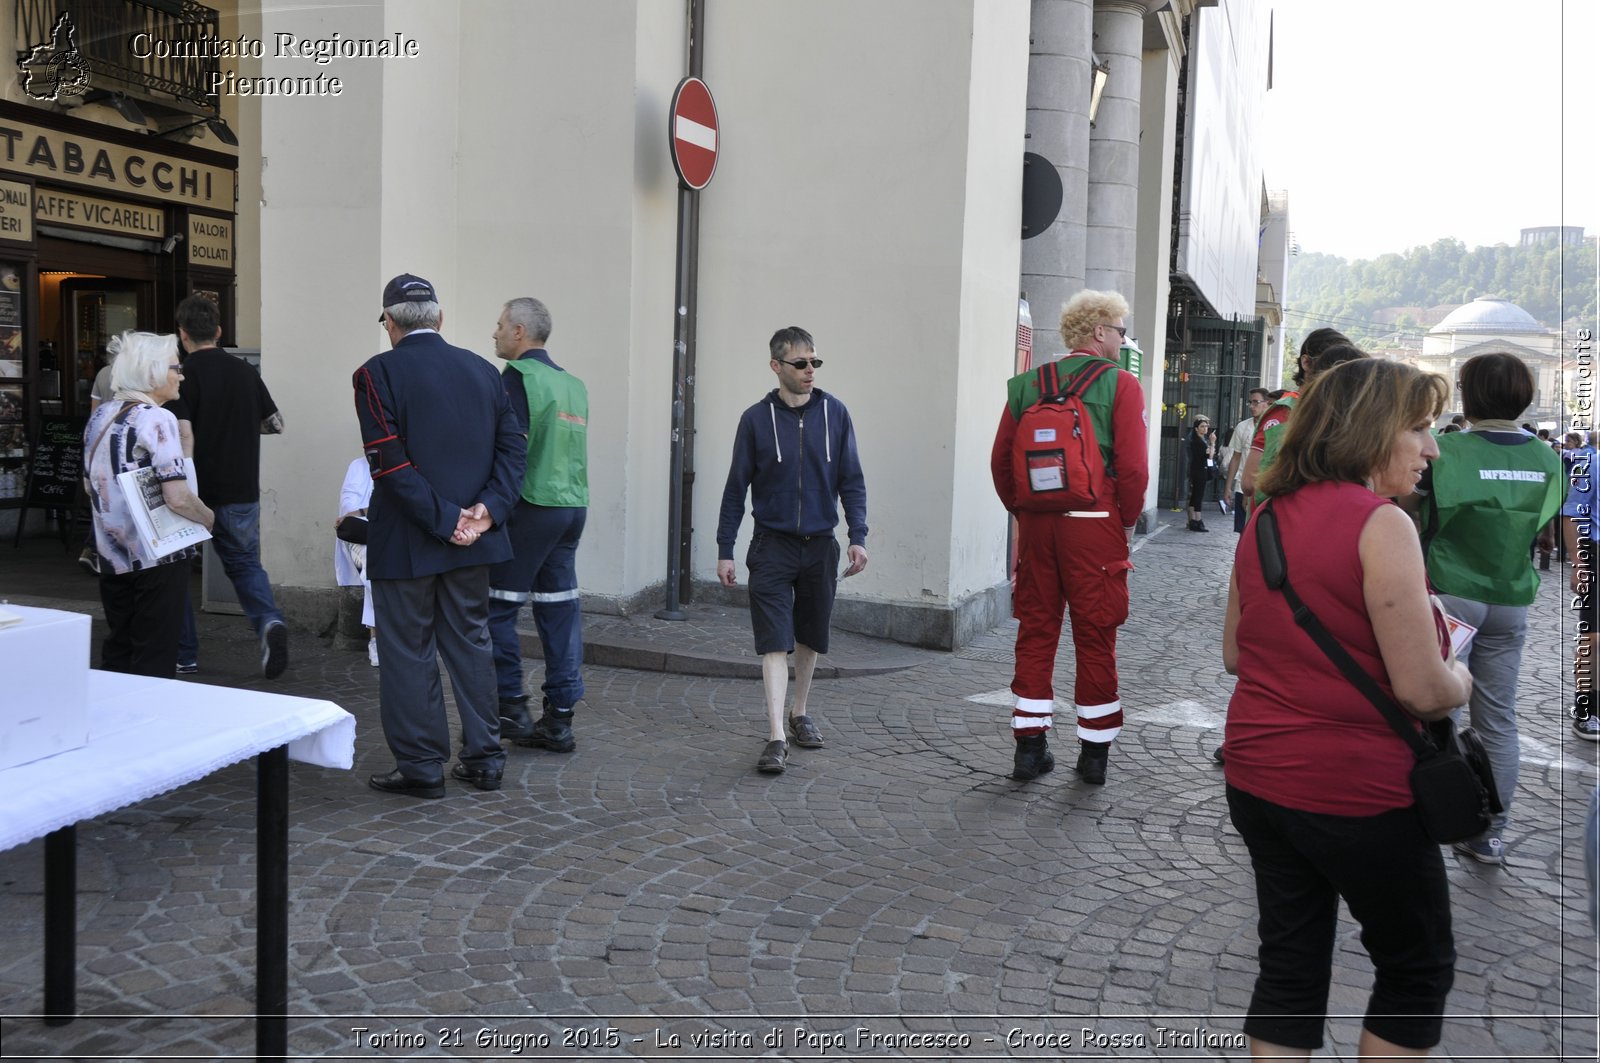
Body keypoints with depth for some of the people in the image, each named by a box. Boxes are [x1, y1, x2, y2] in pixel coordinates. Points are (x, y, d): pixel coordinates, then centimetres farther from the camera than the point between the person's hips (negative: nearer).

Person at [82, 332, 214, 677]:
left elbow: (90, 485, 19)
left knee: (116, 653, 17)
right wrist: (209, 518, -3)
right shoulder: (156, 419, -15)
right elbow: (178, 498, -21)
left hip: (112, 555, 8)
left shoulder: (99, 415, 9)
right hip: (157, 557, -7)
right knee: (153, 661, 0)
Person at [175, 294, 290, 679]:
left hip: (196, 490, -4)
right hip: (242, 490, 4)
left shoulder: (185, 374, -11)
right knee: (245, 563, 14)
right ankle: (270, 622, -12)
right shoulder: (245, 371, 5)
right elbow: (275, 423, 12)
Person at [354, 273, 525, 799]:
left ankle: (421, 765, 14)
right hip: (474, 539, 5)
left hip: (405, 540, -5)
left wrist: (444, 520, -15)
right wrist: (487, 509, -8)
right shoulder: (482, 370, 6)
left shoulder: (378, 373, -9)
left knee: (408, 651, 6)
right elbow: (512, 449, 0)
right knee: (471, 643, 14)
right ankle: (483, 757, 20)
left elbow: (390, 463, -18)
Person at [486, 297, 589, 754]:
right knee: (560, 609, 8)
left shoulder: (519, 376, -8)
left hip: (532, 506, -8)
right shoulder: (573, 383, 15)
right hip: (574, 505, 8)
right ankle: (559, 719, 11)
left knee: (498, 607, 2)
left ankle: (511, 707, 4)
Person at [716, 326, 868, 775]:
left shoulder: (834, 413, 1)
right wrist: (725, 550, 0)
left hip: (820, 546, 2)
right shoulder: (756, 419, -3)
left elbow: (851, 481, 4)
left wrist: (858, 537, -5)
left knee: (811, 638, 14)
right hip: (772, 546, -2)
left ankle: (800, 714, 34)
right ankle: (776, 737, -9)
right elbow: (736, 488, 2)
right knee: (774, 642, -9)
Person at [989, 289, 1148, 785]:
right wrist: (1127, 525, 1)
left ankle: (1030, 744, 13)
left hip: (1037, 524, 4)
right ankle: (1095, 752, 14)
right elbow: (1133, 467, -11)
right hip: (1095, 525, -4)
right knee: (1096, 637, 5)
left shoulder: (1027, 385, 8)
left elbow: (1000, 460, 7)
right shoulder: (1121, 384, -4)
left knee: (1035, 631, 10)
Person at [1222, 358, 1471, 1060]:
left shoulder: (1266, 519, 5)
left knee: (1290, 969, 16)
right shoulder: (1381, 525, -18)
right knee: (1418, 968, 16)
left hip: (1257, 783, 7)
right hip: (1357, 792, -6)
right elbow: (1423, 690, -19)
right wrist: (1459, 678, 1)